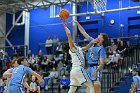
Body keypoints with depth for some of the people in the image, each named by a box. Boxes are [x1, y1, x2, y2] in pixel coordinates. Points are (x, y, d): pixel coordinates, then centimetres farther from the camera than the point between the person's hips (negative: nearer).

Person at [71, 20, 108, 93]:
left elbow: (102, 63, -15)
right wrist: (77, 23, 11)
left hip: (96, 67, -7)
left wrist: (96, 71, -30)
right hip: (89, 67, 7)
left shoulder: (101, 49, -9)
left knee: (96, 85, -17)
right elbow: (83, 32, 13)